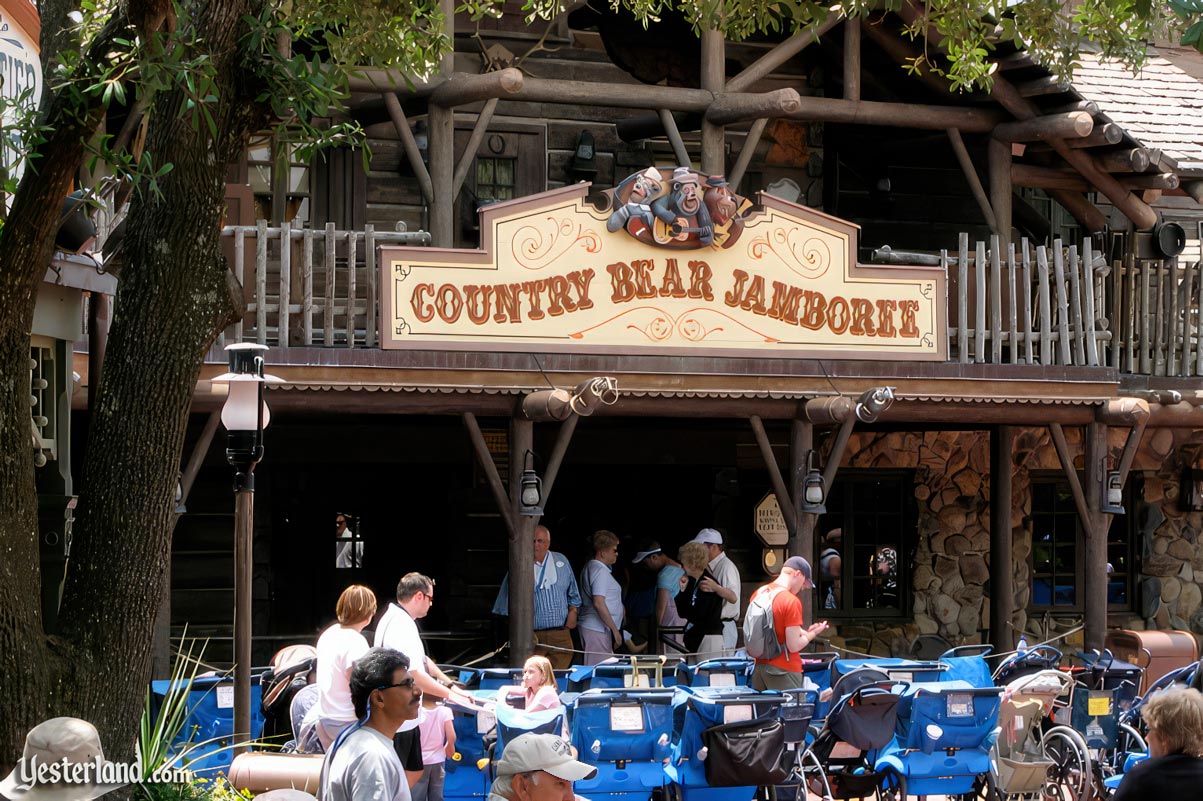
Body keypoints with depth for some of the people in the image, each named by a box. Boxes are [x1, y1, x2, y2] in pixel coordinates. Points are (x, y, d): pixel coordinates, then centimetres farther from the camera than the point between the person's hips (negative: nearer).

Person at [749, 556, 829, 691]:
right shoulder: (791, 601, -16)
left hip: (759, 667, 7)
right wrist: (812, 633, 2)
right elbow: (794, 646, -16)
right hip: (784, 670, -7)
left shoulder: (758, 594, 6)